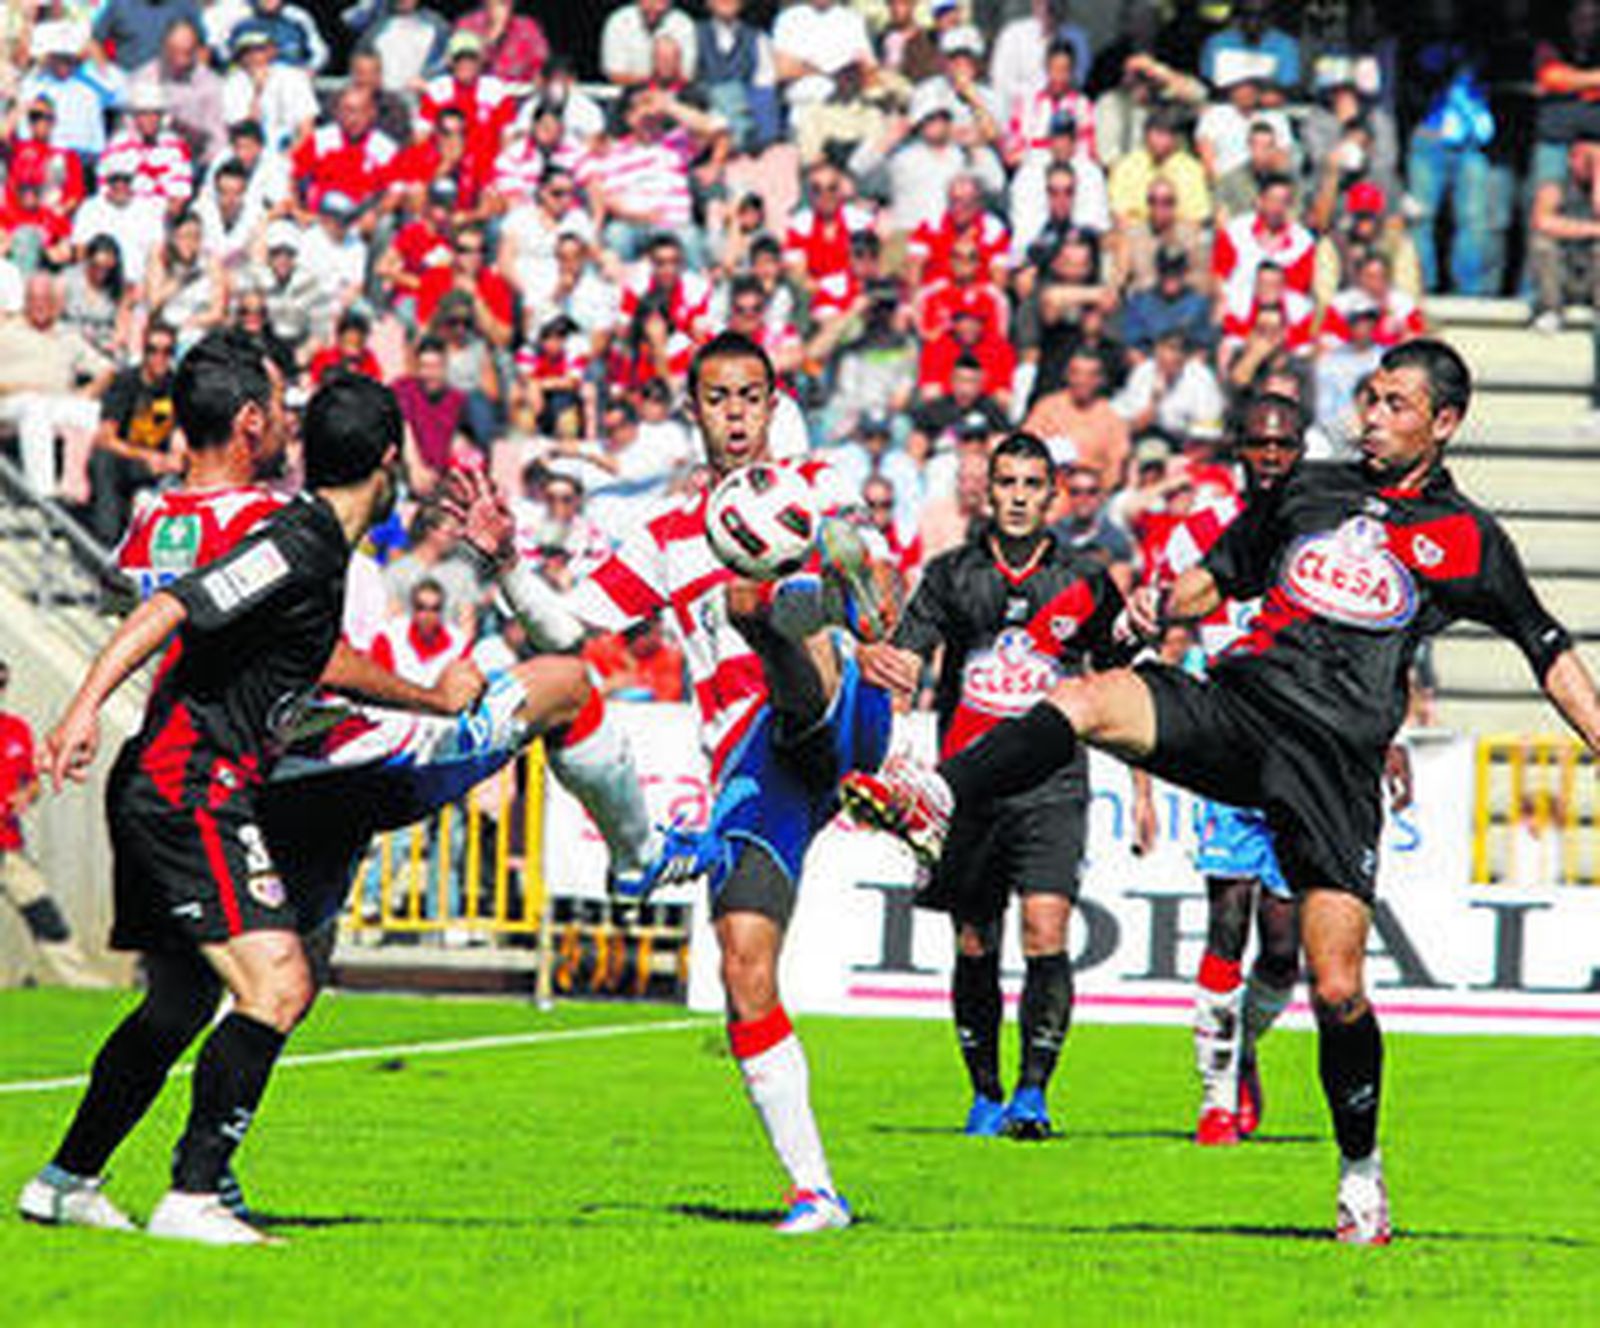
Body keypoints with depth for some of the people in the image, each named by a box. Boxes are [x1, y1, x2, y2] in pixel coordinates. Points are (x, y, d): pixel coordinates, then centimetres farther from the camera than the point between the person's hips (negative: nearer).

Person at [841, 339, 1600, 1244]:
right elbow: (1218, 577, 25)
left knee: (1337, 989, -8)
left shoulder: (1467, 540, 8)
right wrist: (1161, 605, 4)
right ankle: (937, 801, -39)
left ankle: (1362, 1171, 11)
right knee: (1085, 703, -28)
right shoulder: (1307, 492, 17)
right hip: (1235, 710, 3)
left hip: (1336, 761, -3)